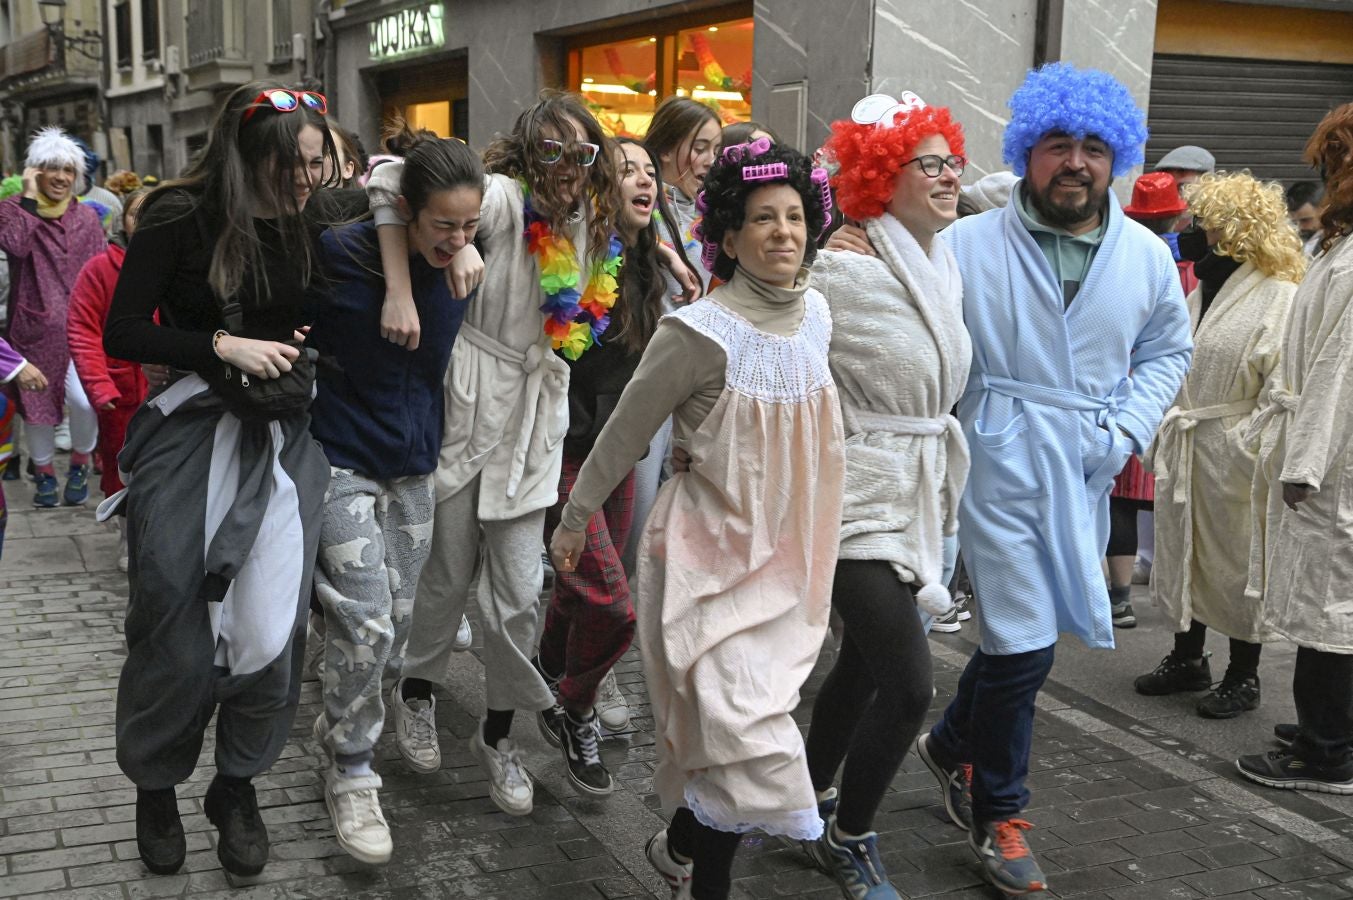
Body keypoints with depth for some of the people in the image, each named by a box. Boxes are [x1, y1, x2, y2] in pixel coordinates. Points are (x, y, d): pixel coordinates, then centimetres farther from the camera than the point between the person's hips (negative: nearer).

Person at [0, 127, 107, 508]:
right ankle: (45, 474, 29)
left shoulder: (86, 216, 8)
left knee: (84, 401, -16)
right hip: (33, 328, 0)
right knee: (37, 405, 6)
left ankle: (79, 466, 11)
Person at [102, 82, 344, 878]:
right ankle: (156, 785, 26)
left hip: (283, 439, 3)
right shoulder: (182, 218, -9)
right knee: (176, 627, 2)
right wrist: (223, 346, -18)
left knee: (271, 622, 0)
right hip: (192, 433, -3)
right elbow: (122, 334, -8)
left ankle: (239, 789, 21)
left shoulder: (313, 224, 2)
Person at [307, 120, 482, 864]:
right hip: (343, 460, -5)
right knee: (365, 625, -9)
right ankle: (349, 775, 10)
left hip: (413, 462, 6)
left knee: (400, 620, 12)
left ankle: (341, 726, 39)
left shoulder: (460, 268, -3)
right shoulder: (341, 254, -20)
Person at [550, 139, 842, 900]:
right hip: (711, 553, -6)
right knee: (748, 739, -10)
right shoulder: (703, 335, -20)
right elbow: (625, 433, -9)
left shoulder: (816, 313, 1)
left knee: (725, 733, 15)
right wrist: (575, 522, 1)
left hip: (788, 557, 6)